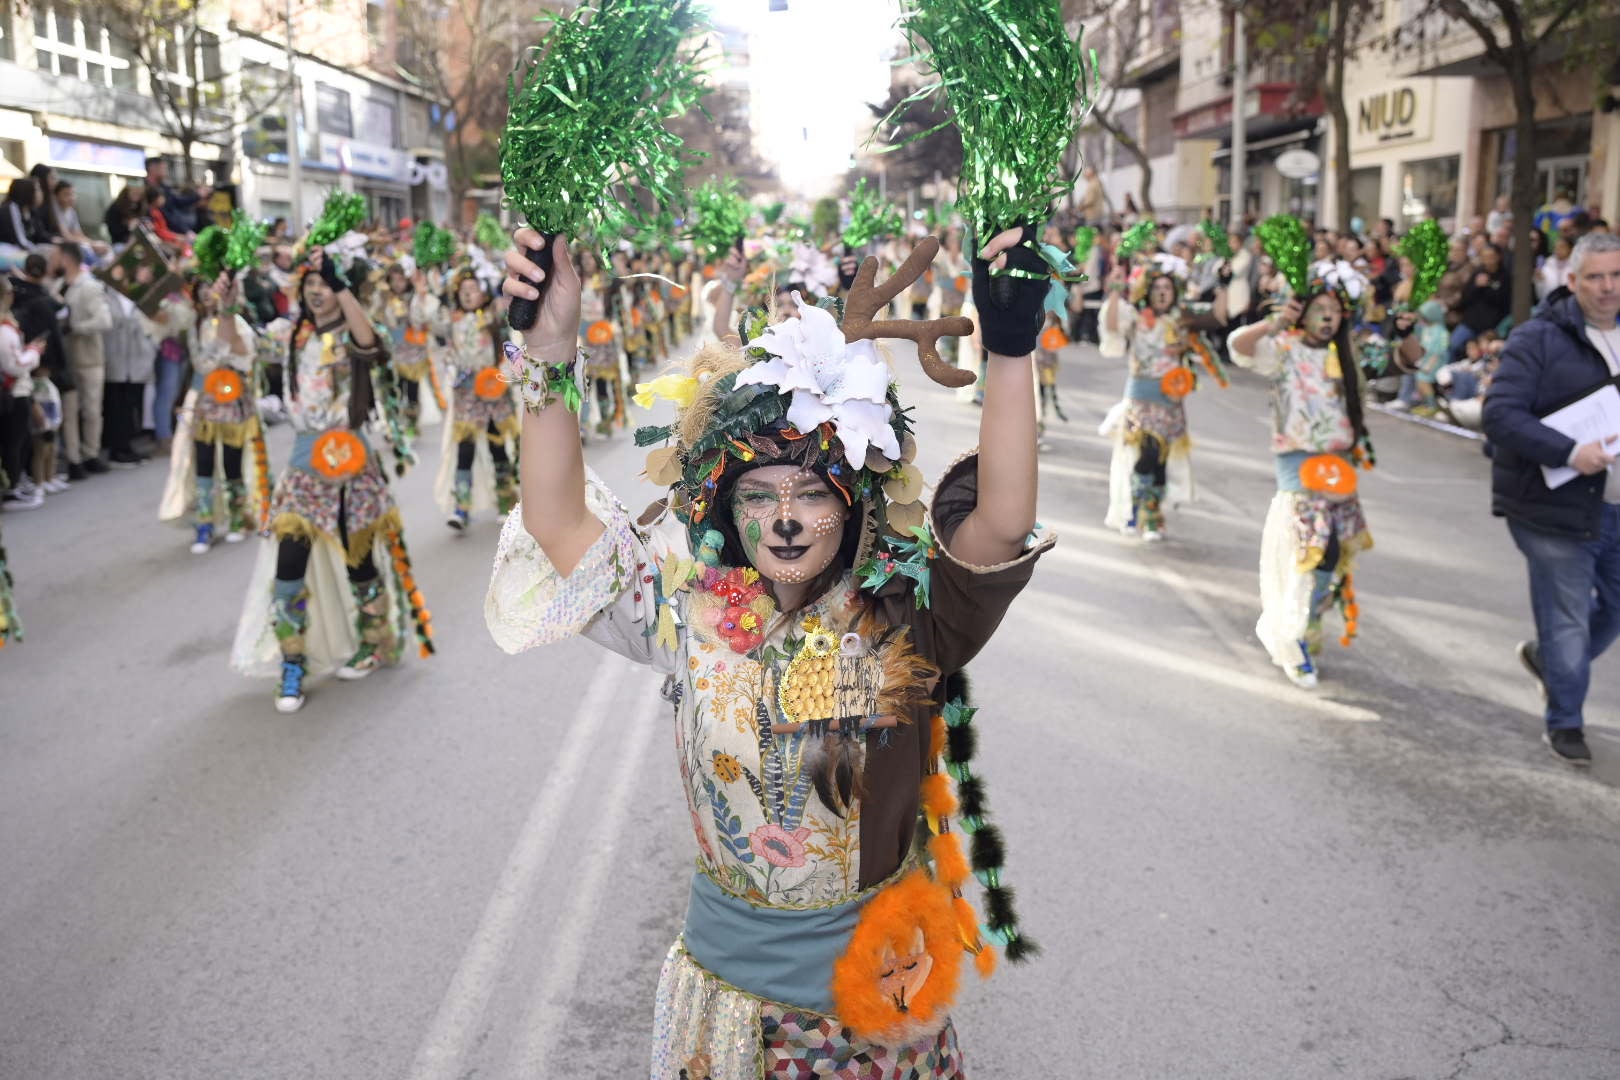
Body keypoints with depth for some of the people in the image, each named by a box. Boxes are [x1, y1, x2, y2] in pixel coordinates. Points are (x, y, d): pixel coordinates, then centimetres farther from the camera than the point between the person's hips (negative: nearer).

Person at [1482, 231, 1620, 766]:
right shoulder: (1539, 339, -10)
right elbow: (1500, 413, -19)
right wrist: (1569, 452, -28)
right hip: (1556, 507, -6)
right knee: (1567, 620, 3)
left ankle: (1546, 657, 45)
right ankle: (1564, 723, 21)